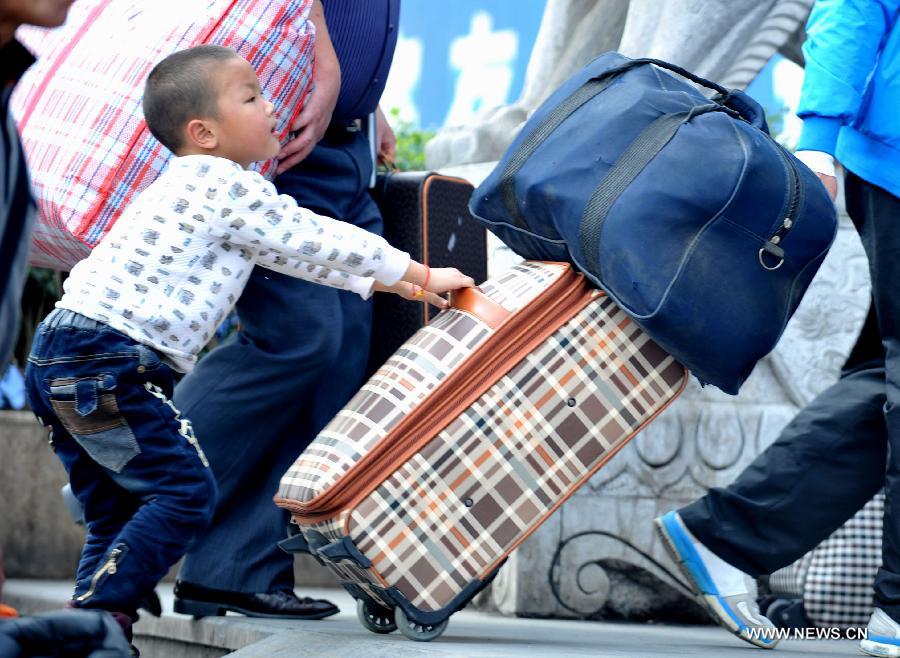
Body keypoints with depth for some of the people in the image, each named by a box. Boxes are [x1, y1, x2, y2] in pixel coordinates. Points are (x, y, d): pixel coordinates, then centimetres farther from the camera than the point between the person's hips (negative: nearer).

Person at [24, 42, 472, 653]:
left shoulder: (200, 189, 24)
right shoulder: (228, 186, -8)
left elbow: (294, 252, 30)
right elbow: (319, 242, -3)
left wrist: (388, 281, 32)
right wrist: (421, 274, 9)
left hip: (60, 361, 10)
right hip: (105, 357, -10)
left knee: (118, 513, 14)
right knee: (184, 490, -10)